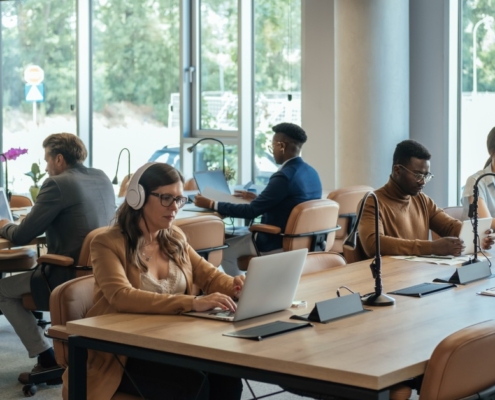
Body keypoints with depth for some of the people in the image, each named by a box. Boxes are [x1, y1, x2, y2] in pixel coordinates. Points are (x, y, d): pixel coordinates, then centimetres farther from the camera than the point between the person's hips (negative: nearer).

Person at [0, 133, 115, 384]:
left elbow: (21, 237, -10)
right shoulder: (102, 178, 10)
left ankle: (47, 358, 9)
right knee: (37, 275, 35)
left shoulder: (57, 184, -12)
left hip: (73, 279, -8)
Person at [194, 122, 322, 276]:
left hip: (280, 243, -9)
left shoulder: (284, 176, -23)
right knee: (241, 236, 25)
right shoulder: (311, 172, 5)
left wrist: (211, 204, -12)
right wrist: (256, 198, 24)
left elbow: (251, 211, -20)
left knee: (226, 250, 6)